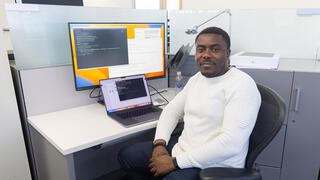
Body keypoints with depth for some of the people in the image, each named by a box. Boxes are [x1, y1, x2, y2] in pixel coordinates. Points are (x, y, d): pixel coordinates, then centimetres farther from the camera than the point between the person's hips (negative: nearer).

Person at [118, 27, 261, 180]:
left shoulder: (242, 85, -18)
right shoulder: (196, 78, 8)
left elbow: (231, 144, -27)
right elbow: (172, 110, 13)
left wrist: (175, 162, -22)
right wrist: (160, 144, -5)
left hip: (215, 166, -7)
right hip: (181, 148, 7)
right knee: (126, 155, 8)